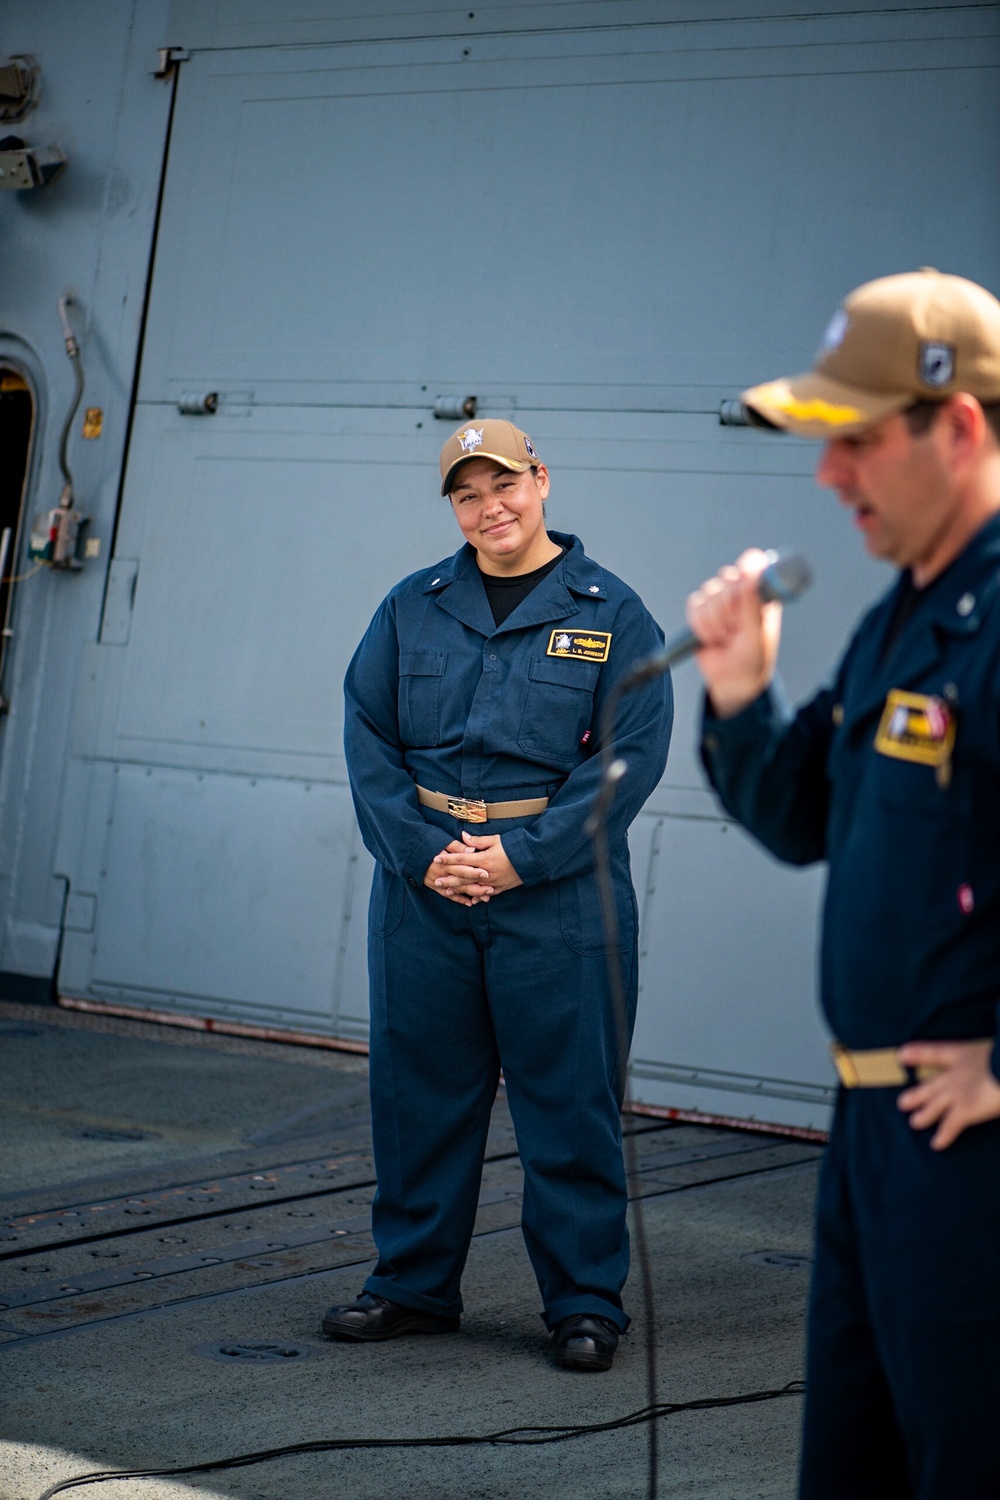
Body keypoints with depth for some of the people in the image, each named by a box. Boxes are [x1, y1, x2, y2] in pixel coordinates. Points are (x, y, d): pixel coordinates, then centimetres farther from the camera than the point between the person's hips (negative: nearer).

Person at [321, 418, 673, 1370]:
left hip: (558, 893, -3)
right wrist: (424, 852, -10)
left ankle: (585, 1301, 12)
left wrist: (523, 854, -14)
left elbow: (631, 753, -6)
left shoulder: (611, 614, 0)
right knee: (419, 1093, 9)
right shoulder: (412, 610, 9)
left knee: (569, 1102, 1)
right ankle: (413, 1285, 23)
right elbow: (369, 738, 5)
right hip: (422, 888, 3)